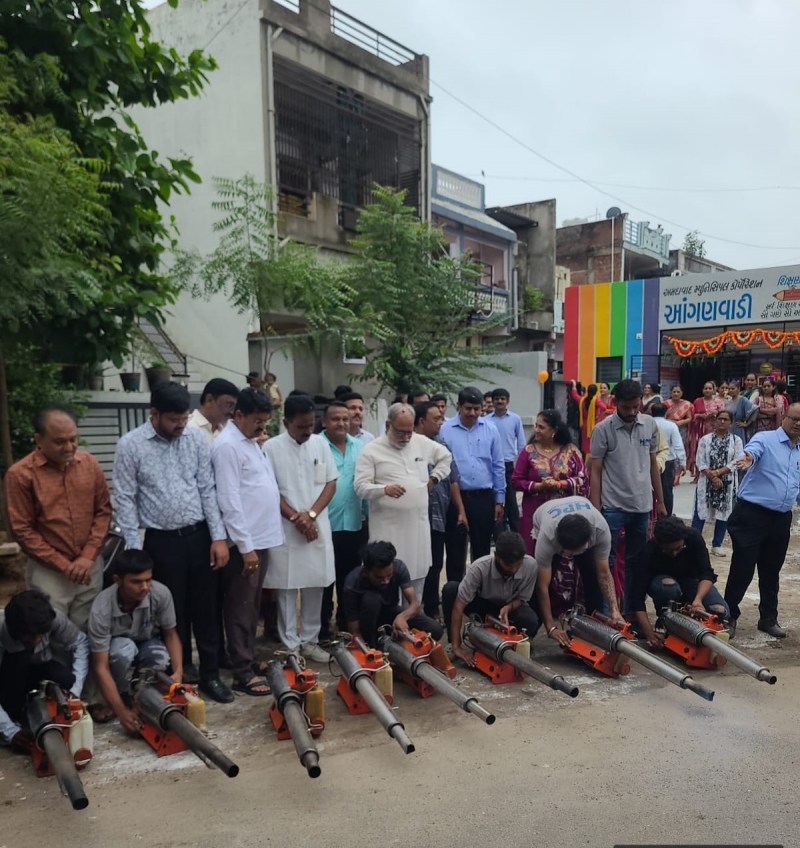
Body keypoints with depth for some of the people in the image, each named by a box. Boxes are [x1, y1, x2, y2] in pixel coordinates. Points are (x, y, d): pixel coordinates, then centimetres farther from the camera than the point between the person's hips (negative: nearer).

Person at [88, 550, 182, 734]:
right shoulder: (102, 608, -34)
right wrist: (121, 711, -39)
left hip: (148, 645, 2)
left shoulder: (161, 593, -29)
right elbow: (100, 667, -32)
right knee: (124, 649, -36)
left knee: (160, 657, -33)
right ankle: (125, 698, -8)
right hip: (117, 648, -1)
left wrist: (178, 671, -30)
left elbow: (171, 635, -14)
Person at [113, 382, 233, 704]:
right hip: (162, 541, -2)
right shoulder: (130, 445, -8)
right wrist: (135, 551, -9)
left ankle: (210, 675, 25)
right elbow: (125, 500, -6)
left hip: (199, 535, 2)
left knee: (206, 608, 10)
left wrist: (219, 536, -2)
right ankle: (181, 675, 28)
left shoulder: (196, 438, 0)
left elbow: (207, 489, 2)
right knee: (174, 613, 10)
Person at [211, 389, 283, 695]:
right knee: (240, 608, -1)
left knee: (252, 606, 17)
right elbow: (229, 501, -20)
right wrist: (245, 546, -21)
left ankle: (249, 660, 28)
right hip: (245, 541, -9)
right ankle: (242, 673, 6)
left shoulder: (251, 442, 14)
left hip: (262, 537, 9)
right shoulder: (228, 445, -15)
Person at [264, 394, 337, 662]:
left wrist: (311, 514, -9)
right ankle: (290, 645, 15)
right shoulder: (272, 447, -7)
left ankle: (310, 640, 22)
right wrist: (295, 518, -12)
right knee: (287, 588, 4)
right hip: (285, 529, -3)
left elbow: (331, 483, 4)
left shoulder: (321, 444, 4)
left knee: (315, 586, 9)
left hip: (318, 527, 3)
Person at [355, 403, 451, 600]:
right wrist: (385, 489, -28)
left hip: (418, 526, 5)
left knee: (418, 575, 12)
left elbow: (445, 456, 25)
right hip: (388, 528, -5)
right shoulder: (372, 450, -5)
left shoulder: (422, 443, 9)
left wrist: (434, 478, 11)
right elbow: (360, 487, -10)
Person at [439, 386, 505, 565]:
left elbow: (498, 466, 6)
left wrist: (500, 499, 5)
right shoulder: (445, 430, -5)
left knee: (482, 549, 12)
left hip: (484, 497, 2)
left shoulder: (490, 429, 2)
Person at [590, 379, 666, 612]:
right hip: (612, 506, -4)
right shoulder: (603, 429, -9)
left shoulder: (650, 425, 3)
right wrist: (595, 510, -11)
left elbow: (653, 464, 12)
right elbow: (595, 472, -7)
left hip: (642, 505, 4)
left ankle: (632, 609, 26)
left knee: (635, 562, 14)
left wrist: (660, 501, 12)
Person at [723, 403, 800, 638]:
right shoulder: (765, 439, -7)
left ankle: (768, 618, 30)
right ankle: (729, 616, 13)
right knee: (742, 568, -1)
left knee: (771, 571, 17)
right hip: (752, 514, -6)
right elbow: (753, 450, -31)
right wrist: (748, 458, -52)